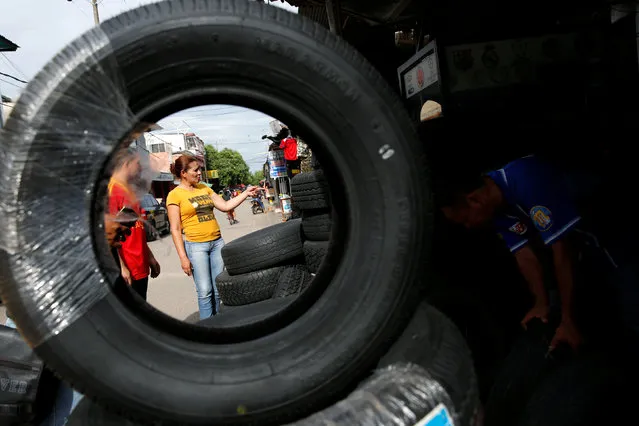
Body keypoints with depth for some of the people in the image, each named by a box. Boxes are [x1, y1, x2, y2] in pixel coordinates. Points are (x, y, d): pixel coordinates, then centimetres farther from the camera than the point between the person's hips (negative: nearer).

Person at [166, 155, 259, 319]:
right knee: (205, 291, -3)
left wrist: (246, 193, 5)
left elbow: (225, 206, 13)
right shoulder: (175, 195, -4)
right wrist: (183, 257, -12)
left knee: (219, 290, 7)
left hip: (217, 242, 5)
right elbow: (175, 229, -7)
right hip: (196, 246, -5)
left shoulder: (204, 188, 12)